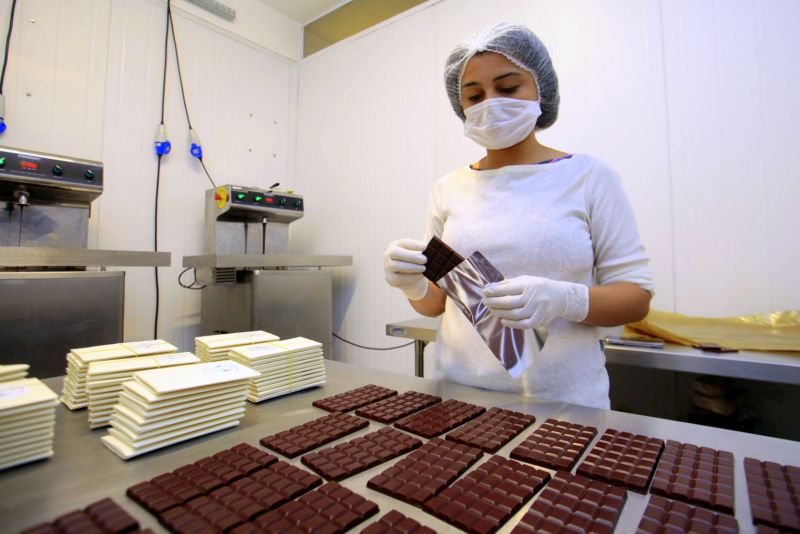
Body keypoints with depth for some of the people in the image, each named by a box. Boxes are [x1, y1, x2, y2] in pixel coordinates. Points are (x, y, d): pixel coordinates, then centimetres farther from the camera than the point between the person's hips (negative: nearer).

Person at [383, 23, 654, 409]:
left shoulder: (589, 176, -5)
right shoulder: (448, 189, 2)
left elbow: (636, 296, -4)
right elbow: (436, 302, 6)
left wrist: (563, 299, -24)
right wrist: (415, 286, -16)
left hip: (564, 401, -1)